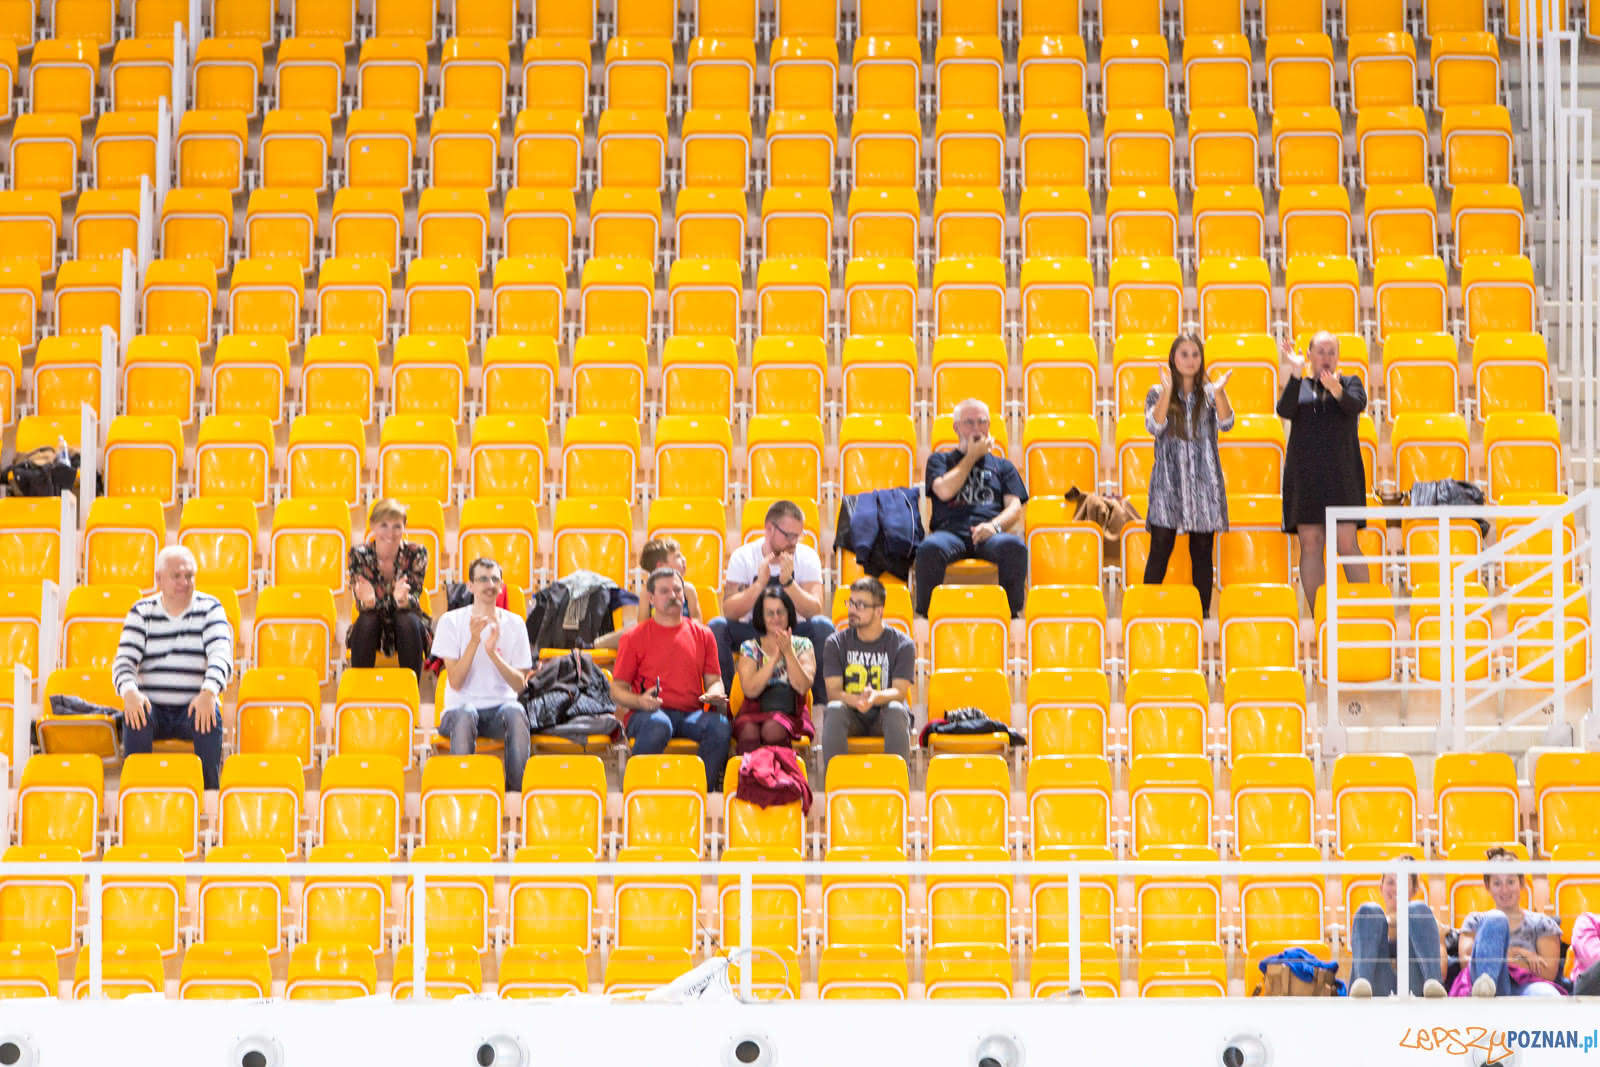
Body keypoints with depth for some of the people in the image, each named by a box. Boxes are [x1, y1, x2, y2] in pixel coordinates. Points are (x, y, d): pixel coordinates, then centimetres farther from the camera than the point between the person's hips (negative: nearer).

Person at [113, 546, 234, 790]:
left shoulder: (209, 608, 4)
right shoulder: (141, 612, 6)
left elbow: (221, 654, -11)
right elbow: (124, 659, -3)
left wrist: (209, 692, -32)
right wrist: (129, 692, -28)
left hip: (193, 706, -1)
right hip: (152, 706, 1)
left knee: (210, 718, -33)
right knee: (134, 716, -32)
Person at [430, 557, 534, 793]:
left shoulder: (514, 624, 6)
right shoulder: (451, 621, 0)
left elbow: (519, 685, 0)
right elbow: (456, 682, -8)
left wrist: (493, 652, -16)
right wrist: (474, 641, -19)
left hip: (500, 705, 2)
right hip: (460, 705, -2)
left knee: (515, 711, -34)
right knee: (465, 714, -38)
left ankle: (517, 789, -28)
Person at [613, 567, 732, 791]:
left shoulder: (702, 635, 18)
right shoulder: (634, 638, 10)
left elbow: (714, 680, 19)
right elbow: (617, 689, 8)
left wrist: (715, 695, -7)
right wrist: (639, 701, -15)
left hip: (691, 714, 3)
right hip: (648, 713, -3)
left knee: (719, 725, -32)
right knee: (657, 725, -41)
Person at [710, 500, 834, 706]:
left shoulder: (807, 557, -8)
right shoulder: (742, 557, -10)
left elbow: (815, 611, -19)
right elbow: (729, 612, -20)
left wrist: (788, 583, -33)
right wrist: (760, 583, -33)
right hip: (750, 632, 0)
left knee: (822, 625, -30)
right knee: (717, 626, -29)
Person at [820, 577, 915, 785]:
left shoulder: (902, 644, -2)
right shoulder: (836, 643, 2)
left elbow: (900, 692, -11)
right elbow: (833, 692, -7)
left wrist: (876, 697, -36)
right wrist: (857, 701, -31)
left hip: (883, 716, -1)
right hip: (851, 716, 1)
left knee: (896, 709, -36)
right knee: (834, 709, -33)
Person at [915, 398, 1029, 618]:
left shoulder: (1002, 465, 28)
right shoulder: (940, 460, 24)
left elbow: (1015, 507, 14)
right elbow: (944, 491, 2)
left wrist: (994, 525, -9)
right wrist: (972, 456, 11)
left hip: (988, 534, 1)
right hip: (950, 531, -1)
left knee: (1014, 547, -38)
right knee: (930, 548, -40)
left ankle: (1013, 614, -28)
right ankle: (924, 615, -27)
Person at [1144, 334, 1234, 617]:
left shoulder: (1209, 394, 9)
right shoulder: (1157, 393, 7)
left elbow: (1225, 423, -8)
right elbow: (1154, 426, -9)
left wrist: (1219, 392, -23)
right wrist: (1167, 392, -20)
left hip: (1203, 480, 1)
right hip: (1168, 480, -1)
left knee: (1202, 551, 3)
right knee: (1160, 549, -7)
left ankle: (1203, 614, 5)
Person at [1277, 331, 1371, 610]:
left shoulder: (1350, 383, 11)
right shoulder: (1300, 386, 14)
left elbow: (1356, 405, -11)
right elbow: (1285, 410, -5)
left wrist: (1337, 391, -32)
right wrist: (1295, 375, -17)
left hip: (1341, 475, -2)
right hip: (1305, 475, 2)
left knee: (1347, 543, -9)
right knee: (1310, 544, -2)